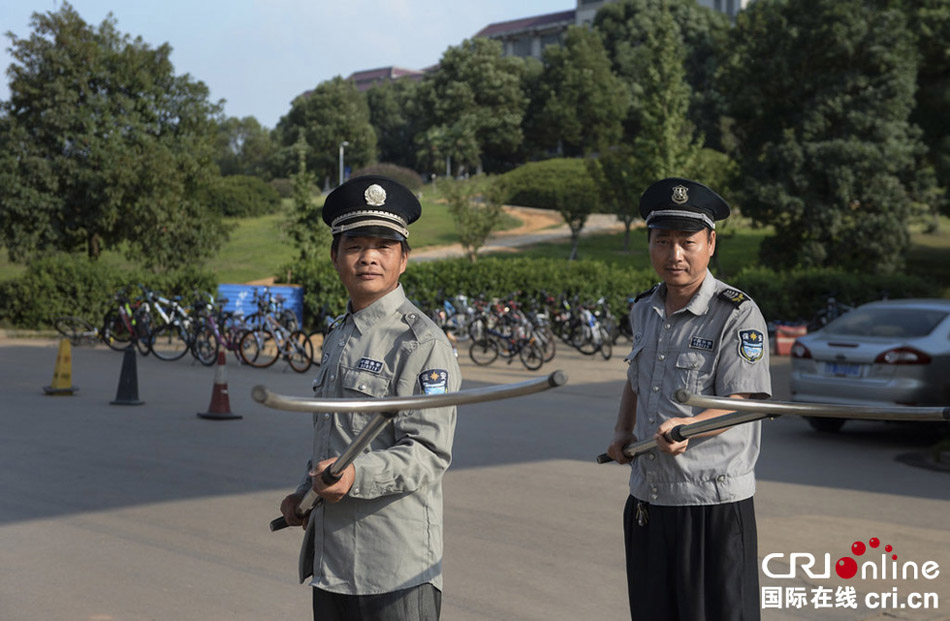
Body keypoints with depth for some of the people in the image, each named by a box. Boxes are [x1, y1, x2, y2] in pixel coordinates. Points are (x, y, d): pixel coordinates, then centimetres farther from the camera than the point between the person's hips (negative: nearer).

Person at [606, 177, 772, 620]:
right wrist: (622, 433, 13)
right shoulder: (644, 311, 11)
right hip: (646, 501, 6)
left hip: (714, 505, -6)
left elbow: (741, 401, -18)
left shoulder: (737, 314, -10)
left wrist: (686, 426, -35)